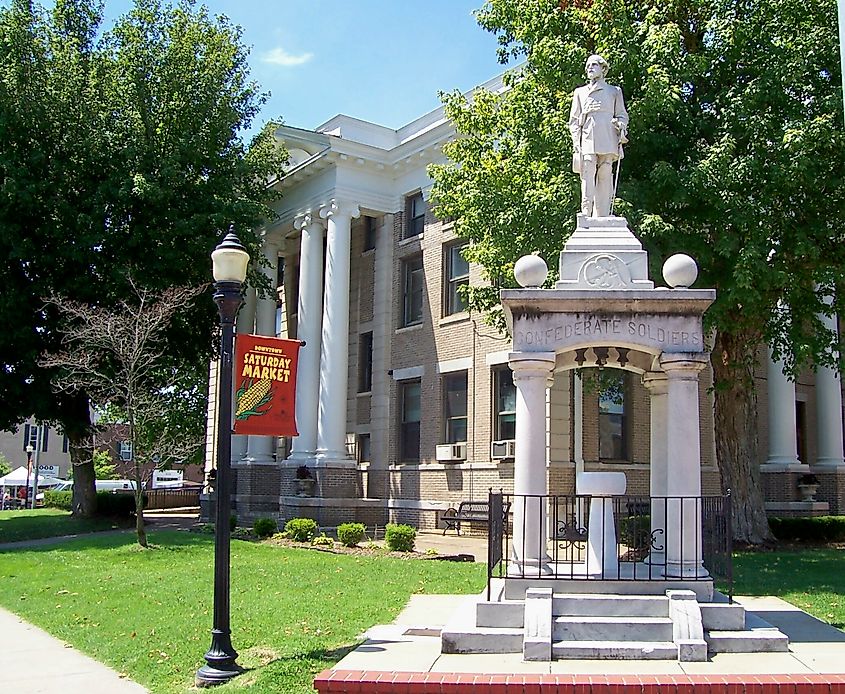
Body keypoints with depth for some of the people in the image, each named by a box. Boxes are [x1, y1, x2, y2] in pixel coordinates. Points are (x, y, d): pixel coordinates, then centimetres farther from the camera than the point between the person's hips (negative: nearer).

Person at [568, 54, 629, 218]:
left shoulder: (614, 91, 19)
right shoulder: (580, 92, 21)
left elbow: (622, 116, 17)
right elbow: (573, 121, 17)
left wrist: (620, 125, -7)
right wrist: (576, 144, 4)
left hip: (608, 143, 0)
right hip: (587, 144, 0)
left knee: (604, 182, -6)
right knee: (587, 182, -13)